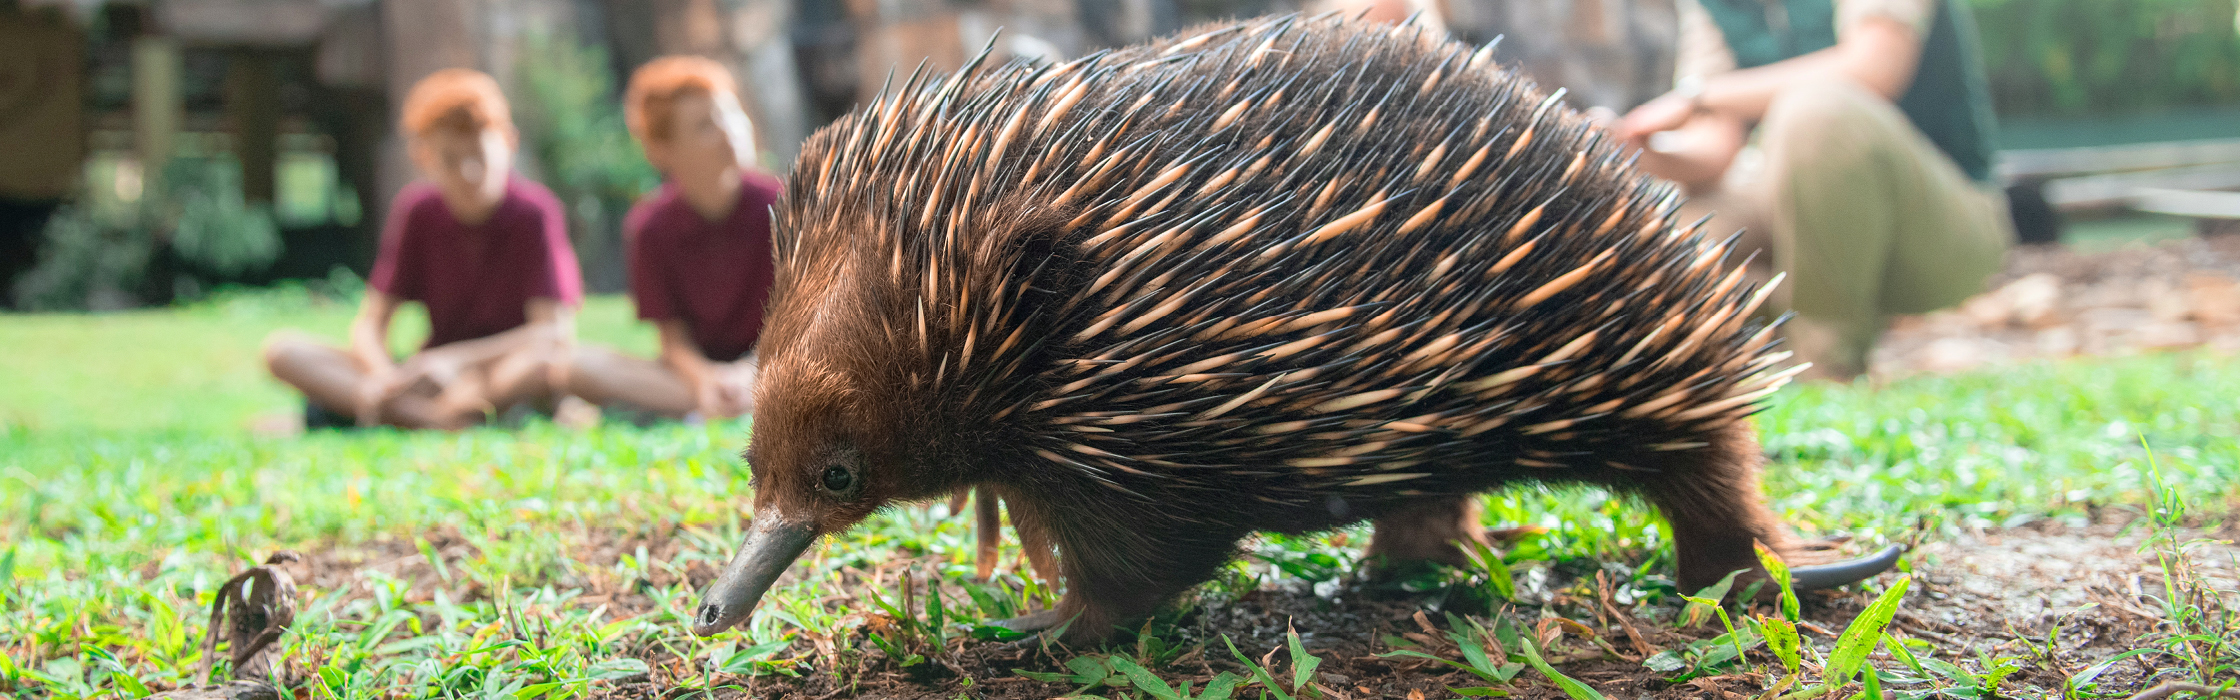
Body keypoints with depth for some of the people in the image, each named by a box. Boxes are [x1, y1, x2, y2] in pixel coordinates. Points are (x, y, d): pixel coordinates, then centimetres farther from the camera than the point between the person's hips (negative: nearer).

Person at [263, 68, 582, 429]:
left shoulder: (535, 212, -8)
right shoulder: (415, 210, 2)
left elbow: (555, 329, -17)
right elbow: (370, 322, -1)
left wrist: (453, 359, -25)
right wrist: (382, 375, -24)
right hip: (433, 375, 4)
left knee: (551, 360, -40)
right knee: (282, 349, -14)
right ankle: (425, 417, -32)